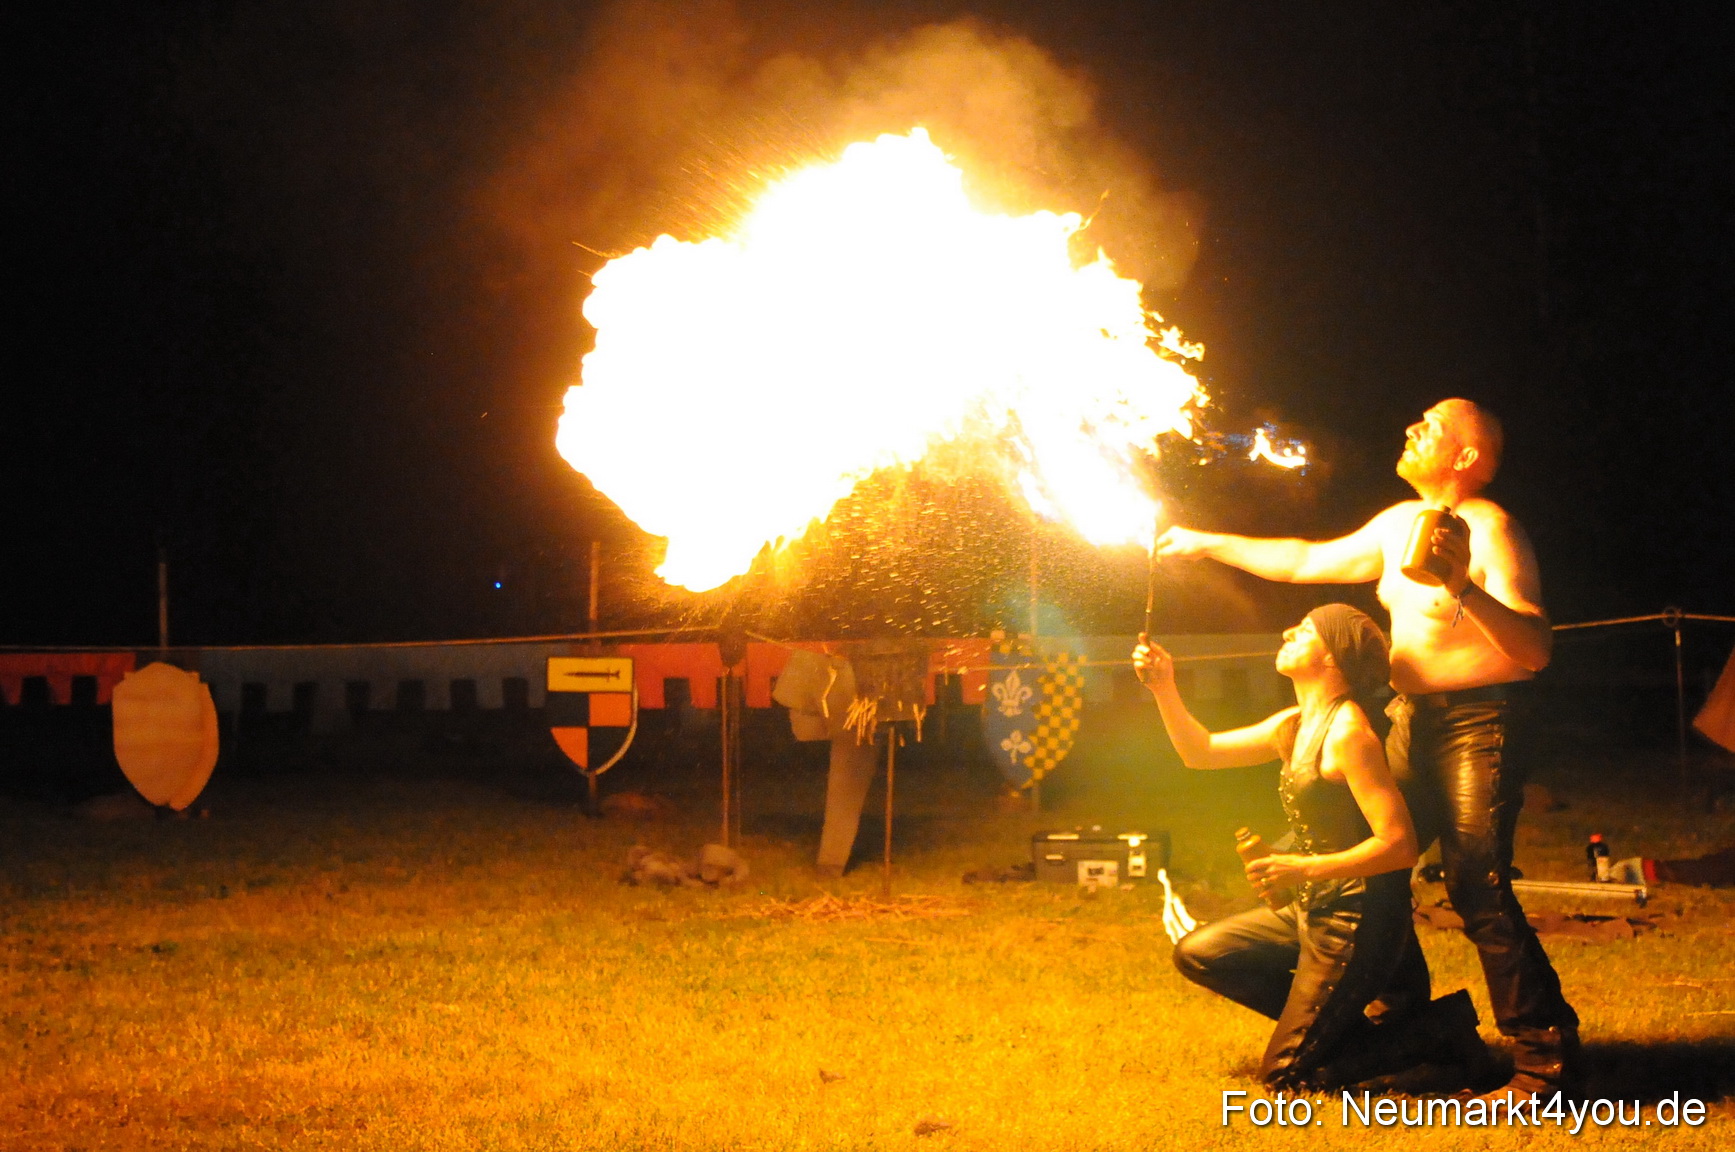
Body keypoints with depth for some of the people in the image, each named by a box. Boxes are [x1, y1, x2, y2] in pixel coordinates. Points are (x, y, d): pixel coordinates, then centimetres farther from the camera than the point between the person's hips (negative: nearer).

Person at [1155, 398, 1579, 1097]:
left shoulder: (1489, 530, -14)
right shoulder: (1399, 524, 12)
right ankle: (1403, 1020, 28)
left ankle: (1547, 1058, -14)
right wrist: (1208, 544, 28)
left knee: (1478, 889, -17)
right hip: (1412, 720, 9)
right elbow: (1308, 562, 26)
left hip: (1477, 725, -9)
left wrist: (1465, 590, -38)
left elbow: (1536, 648, -23)